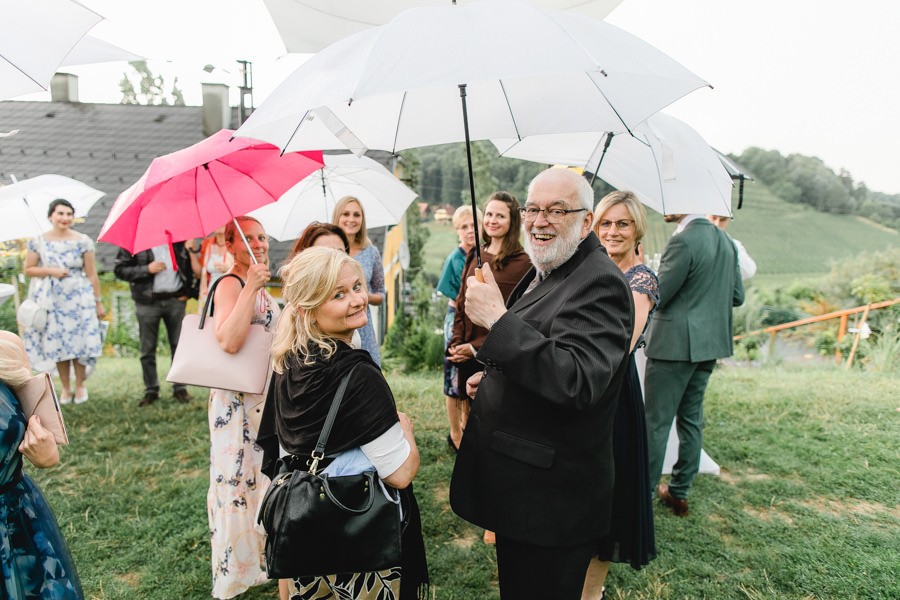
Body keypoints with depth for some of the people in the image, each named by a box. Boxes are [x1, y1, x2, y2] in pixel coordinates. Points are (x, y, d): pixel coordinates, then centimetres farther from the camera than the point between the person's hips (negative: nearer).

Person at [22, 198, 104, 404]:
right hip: (52, 301, 2)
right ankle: (65, 388, 18)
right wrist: (50, 271, -11)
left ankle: (80, 386, 15)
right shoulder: (38, 242, 1)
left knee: (80, 342, -1)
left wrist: (98, 302, -1)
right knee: (58, 344, 5)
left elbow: (92, 274, -1)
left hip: (80, 299, -1)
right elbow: (28, 270, 8)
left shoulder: (83, 241, -2)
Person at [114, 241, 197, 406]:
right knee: (147, 349, 4)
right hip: (148, 302, -1)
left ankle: (180, 388, 13)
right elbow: (119, 269, -2)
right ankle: (151, 390, 16)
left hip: (176, 300, 2)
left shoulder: (178, 238, 8)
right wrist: (147, 269, -15)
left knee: (179, 346, 4)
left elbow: (189, 265, 16)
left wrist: (187, 291, 5)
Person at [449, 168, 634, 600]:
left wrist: (497, 319, -34)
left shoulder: (598, 283, -23)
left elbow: (577, 381, -35)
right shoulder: (544, 272, 10)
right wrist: (494, 378, 14)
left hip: (552, 499, -10)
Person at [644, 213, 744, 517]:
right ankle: (679, 491, 27)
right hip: (709, 344, 9)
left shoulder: (683, 241, -18)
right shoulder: (725, 240, 9)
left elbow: (655, 297, -16)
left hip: (675, 344, -8)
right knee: (691, 418, 16)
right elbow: (738, 296, 14)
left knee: (656, 421, 0)